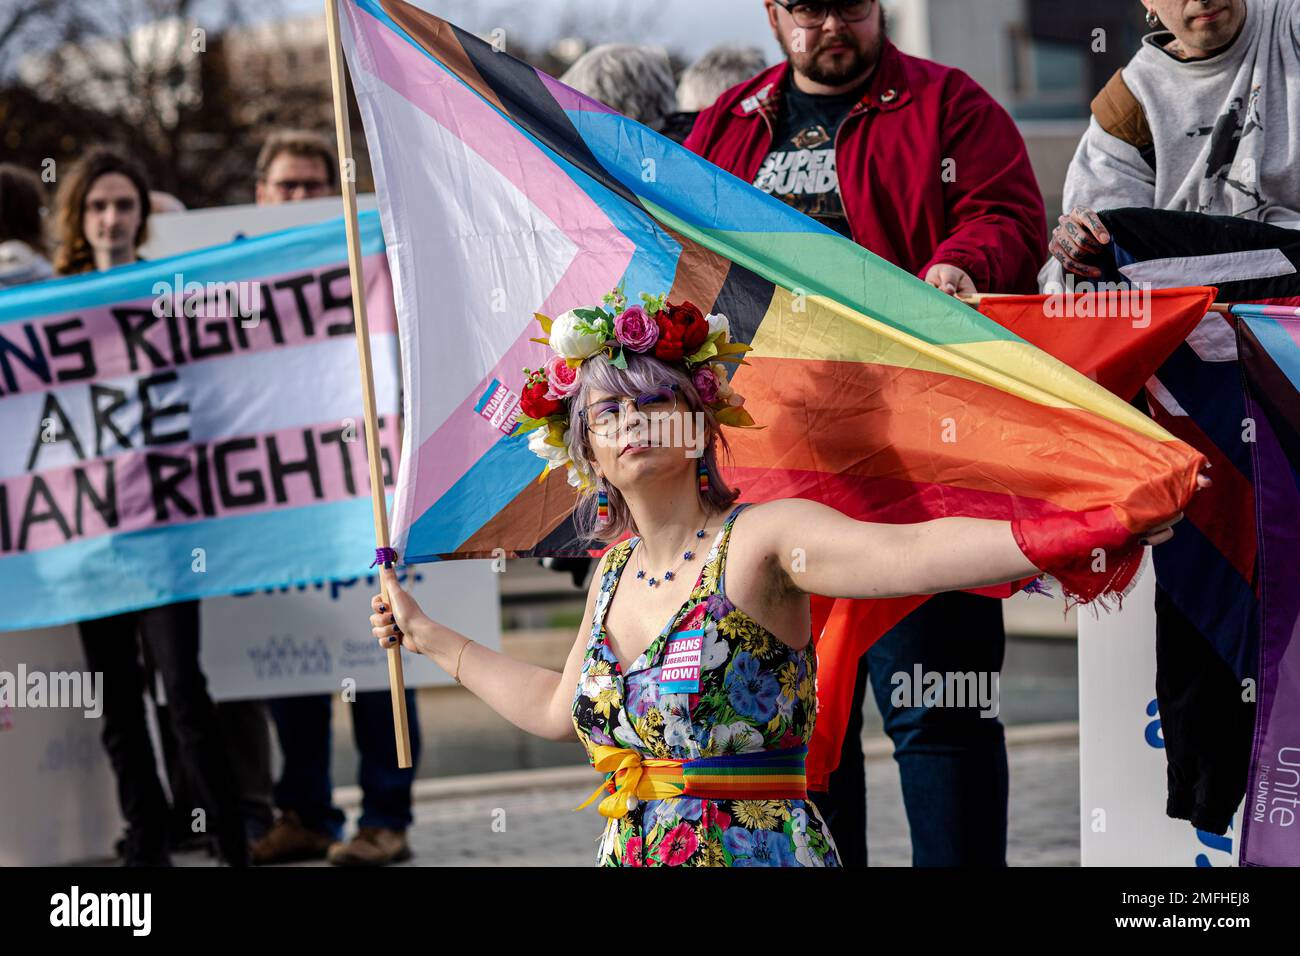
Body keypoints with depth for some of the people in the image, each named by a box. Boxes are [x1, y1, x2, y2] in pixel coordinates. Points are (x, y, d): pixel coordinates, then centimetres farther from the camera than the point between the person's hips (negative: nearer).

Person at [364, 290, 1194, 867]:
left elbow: (908, 553, -24)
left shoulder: (763, 539, -8)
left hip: (758, 848, -6)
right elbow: (560, 708, 29)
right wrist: (429, 636, 37)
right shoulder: (617, 571, 13)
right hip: (629, 851, 6)